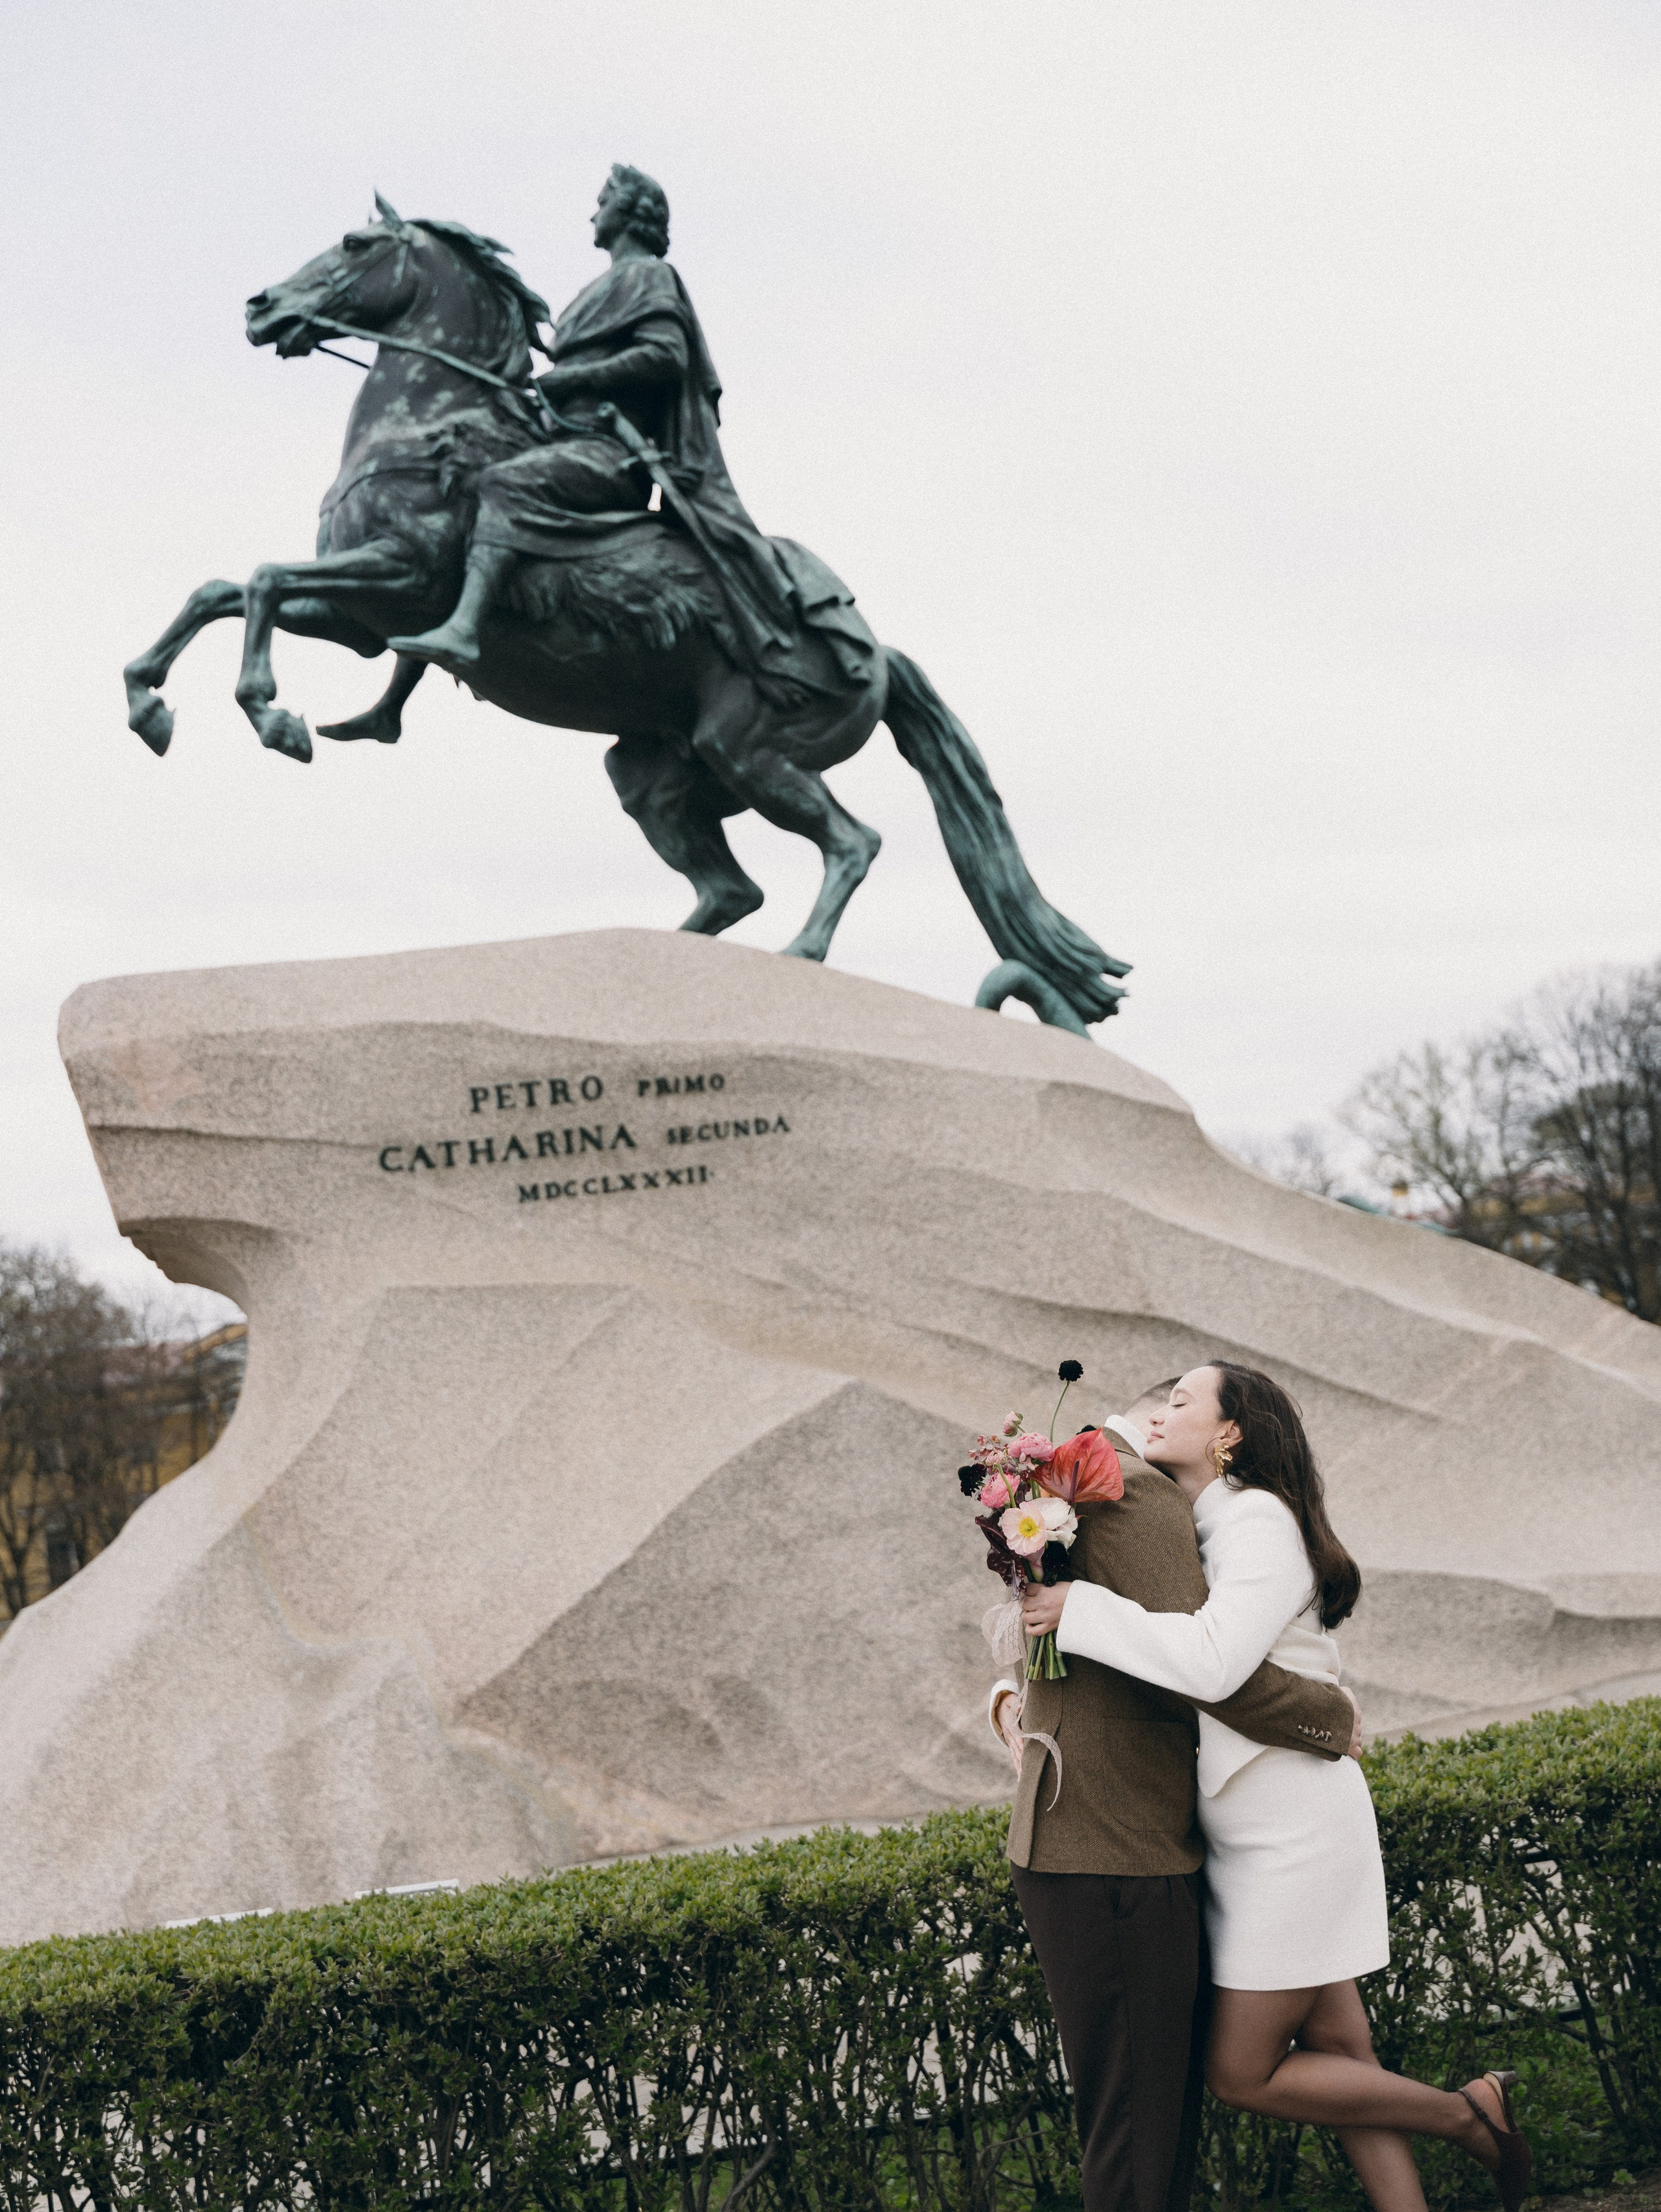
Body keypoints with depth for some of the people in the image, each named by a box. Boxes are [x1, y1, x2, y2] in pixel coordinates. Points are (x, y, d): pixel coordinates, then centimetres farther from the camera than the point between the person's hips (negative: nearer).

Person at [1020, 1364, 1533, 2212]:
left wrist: (1079, 1609, -24)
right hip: (1253, 1834, 9)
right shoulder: (1188, 1537, 13)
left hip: (1297, 1832, -9)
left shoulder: (1261, 1524, -15)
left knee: (1242, 2073, -2)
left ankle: (1468, 2115, 10)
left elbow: (1211, 1663, -31)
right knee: (1341, 2057, 8)